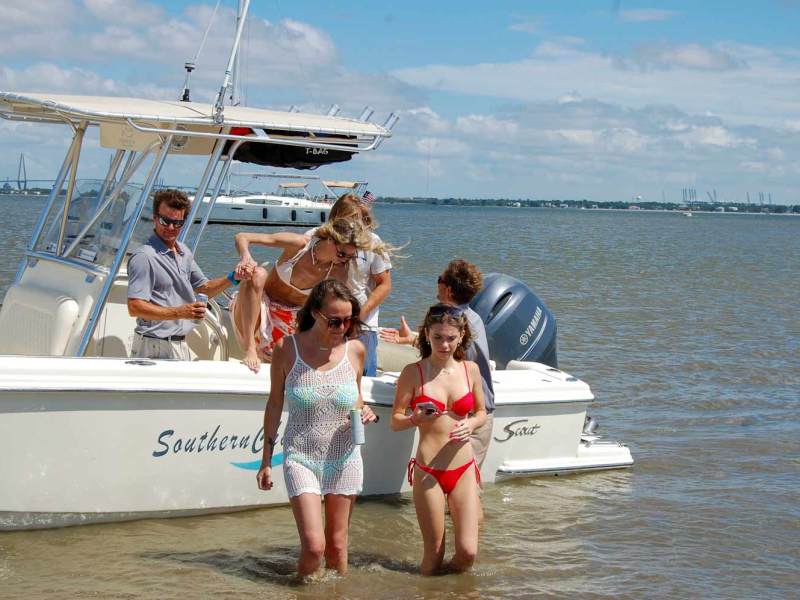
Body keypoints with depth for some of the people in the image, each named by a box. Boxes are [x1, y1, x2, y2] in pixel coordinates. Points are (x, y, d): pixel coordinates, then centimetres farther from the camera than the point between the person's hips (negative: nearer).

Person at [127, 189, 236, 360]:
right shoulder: (144, 256, -16)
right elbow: (135, 307, -23)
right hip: (155, 348, -8)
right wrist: (179, 312, -28)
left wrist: (231, 278, 5)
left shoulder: (184, 252, 12)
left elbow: (202, 288, 22)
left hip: (181, 344, 8)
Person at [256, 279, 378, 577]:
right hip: (301, 457, -2)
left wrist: (364, 412, -8)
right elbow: (275, 404, 3)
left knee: (337, 545, 9)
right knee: (314, 545, -12)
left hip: (344, 458, 2)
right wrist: (266, 461, 5)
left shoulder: (354, 350, -2)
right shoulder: (286, 349, -8)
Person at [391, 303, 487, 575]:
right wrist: (416, 418, -23)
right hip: (428, 471, -3)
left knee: (468, 552, -3)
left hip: (464, 469, 3)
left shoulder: (470, 370, 4)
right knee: (434, 553, 3)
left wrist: (471, 424, -7)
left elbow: (481, 412, 16)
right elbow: (395, 421, -1)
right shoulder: (413, 372, -5)